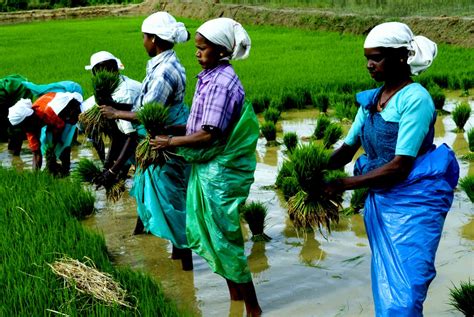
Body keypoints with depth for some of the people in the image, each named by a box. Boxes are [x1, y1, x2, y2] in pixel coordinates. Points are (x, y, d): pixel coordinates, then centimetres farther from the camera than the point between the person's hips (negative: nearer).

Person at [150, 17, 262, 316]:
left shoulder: (220, 83, -20)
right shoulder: (211, 77, 8)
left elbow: (210, 135, -23)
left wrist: (171, 142, -13)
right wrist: (172, 132, 6)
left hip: (219, 172, -9)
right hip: (210, 168, 9)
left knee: (223, 238, 0)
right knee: (213, 233, 18)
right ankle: (235, 293, 32)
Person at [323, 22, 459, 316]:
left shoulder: (415, 99, -16)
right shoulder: (371, 99, 6)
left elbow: (400, 167, -21)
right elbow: (347, 149, 10)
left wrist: (342, 184, -21)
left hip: (413, 203, -7)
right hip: (380, 200, 7)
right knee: (384, 287, 15)